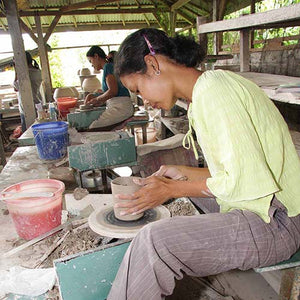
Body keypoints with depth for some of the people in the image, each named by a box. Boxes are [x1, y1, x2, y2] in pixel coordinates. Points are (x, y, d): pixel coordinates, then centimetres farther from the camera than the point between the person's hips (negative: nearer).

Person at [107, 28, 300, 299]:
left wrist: (172, 189, -14)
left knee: (154, 240, -25)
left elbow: (247, 178, -24)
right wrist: (184, 174, 7)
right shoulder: (214, 85, 11)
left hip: (275, 223, -10)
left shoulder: (211, 90, -20)